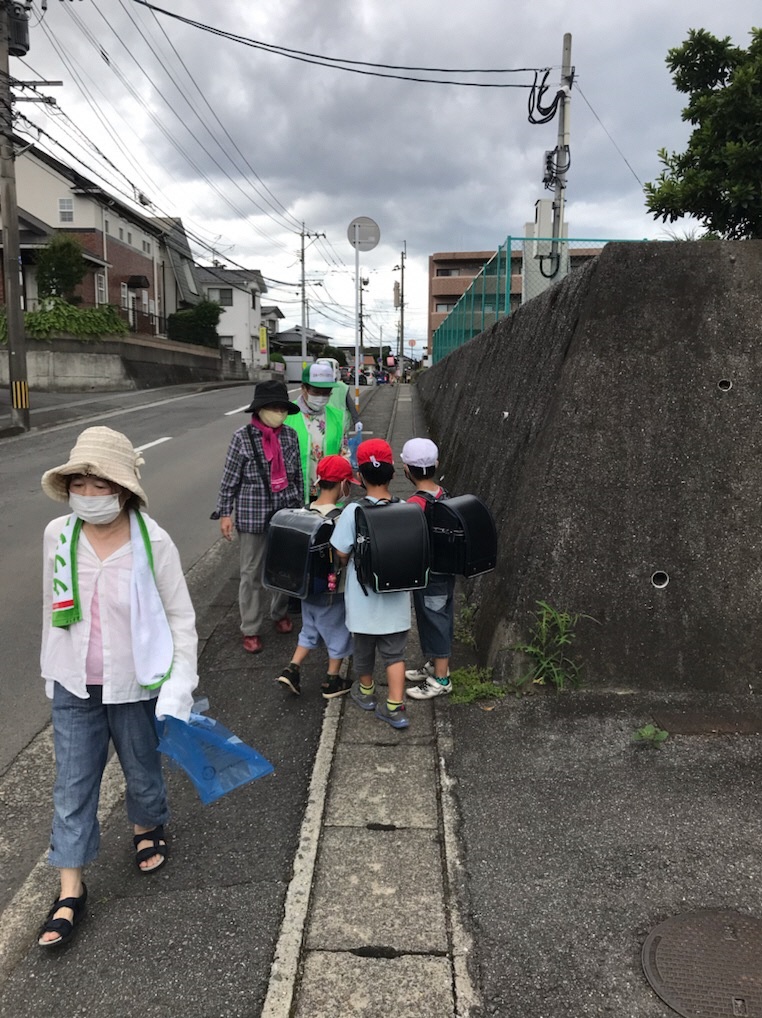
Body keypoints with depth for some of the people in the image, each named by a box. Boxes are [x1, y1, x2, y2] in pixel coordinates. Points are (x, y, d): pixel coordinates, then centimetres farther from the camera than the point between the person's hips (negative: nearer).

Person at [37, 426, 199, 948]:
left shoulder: (153, 542, -19)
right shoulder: (57, 535, -9)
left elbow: (181, 618, -11)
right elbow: (53, 608, 6)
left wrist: (179, 687, -15)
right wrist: (53, 668, 14)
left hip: (136, 687, -2)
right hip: (74, 688, 3)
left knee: (143, 771, 19)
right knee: (73, 787, 10)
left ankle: (148, 830, 51)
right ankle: (71, 892, 27)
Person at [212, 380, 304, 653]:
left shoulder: (290, 435, 0)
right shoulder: (243, 437, -10)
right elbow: (230, 478, -6)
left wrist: (299, 506, 14)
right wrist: (225, 513, -6)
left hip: (286, 513, 4)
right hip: (253, 515, -4)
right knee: (252, 573, 7)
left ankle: (280, 613, 40)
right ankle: (251, 629, 18)